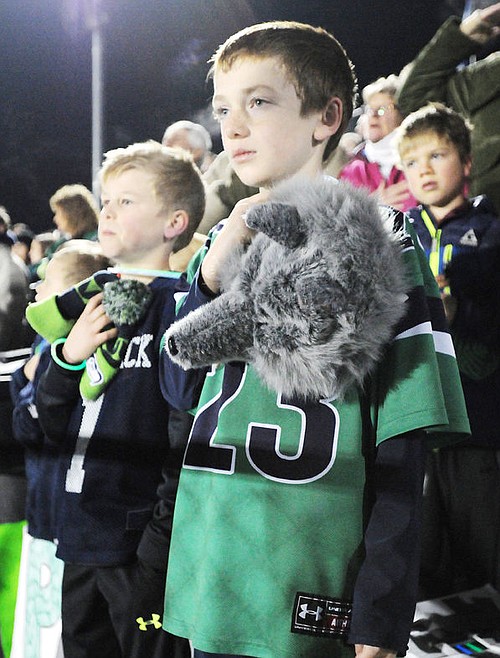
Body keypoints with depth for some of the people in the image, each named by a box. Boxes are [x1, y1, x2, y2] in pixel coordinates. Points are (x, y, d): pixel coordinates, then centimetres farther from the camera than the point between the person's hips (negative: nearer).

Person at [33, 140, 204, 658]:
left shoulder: (179, 304, -10)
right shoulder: (92, 304, 12)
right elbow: (53, 426, 13)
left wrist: (163, 535, -17)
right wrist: (67, 357, -5)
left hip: (143, 544, -7)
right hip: (82, 537, 7)